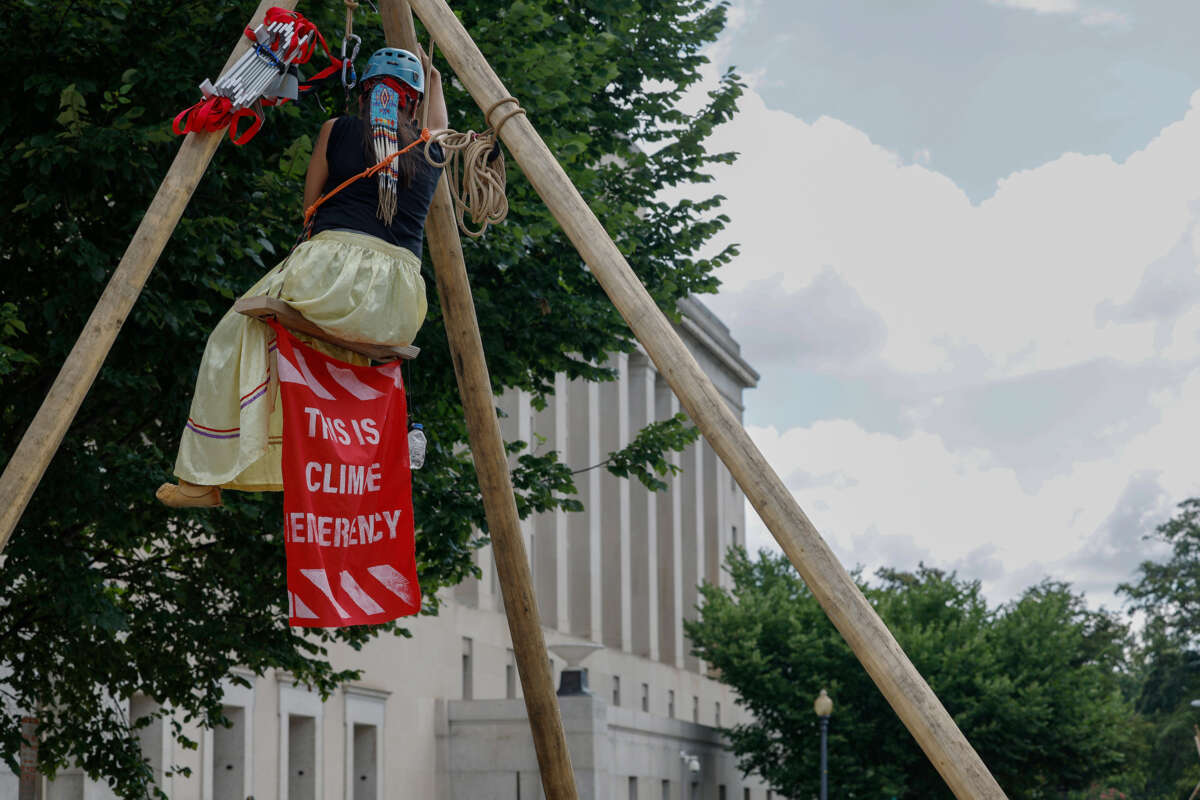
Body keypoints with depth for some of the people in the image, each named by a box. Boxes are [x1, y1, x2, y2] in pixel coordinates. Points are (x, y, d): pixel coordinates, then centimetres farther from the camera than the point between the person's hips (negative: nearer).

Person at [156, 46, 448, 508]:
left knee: (235, 338, 13)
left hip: (331, 268, -3)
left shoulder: (337, 131, 8)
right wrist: (433, 78, 56)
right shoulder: (432, 150, 15)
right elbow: (438, 125, 40)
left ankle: (202, 479, 10)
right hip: (400, 303, 3)